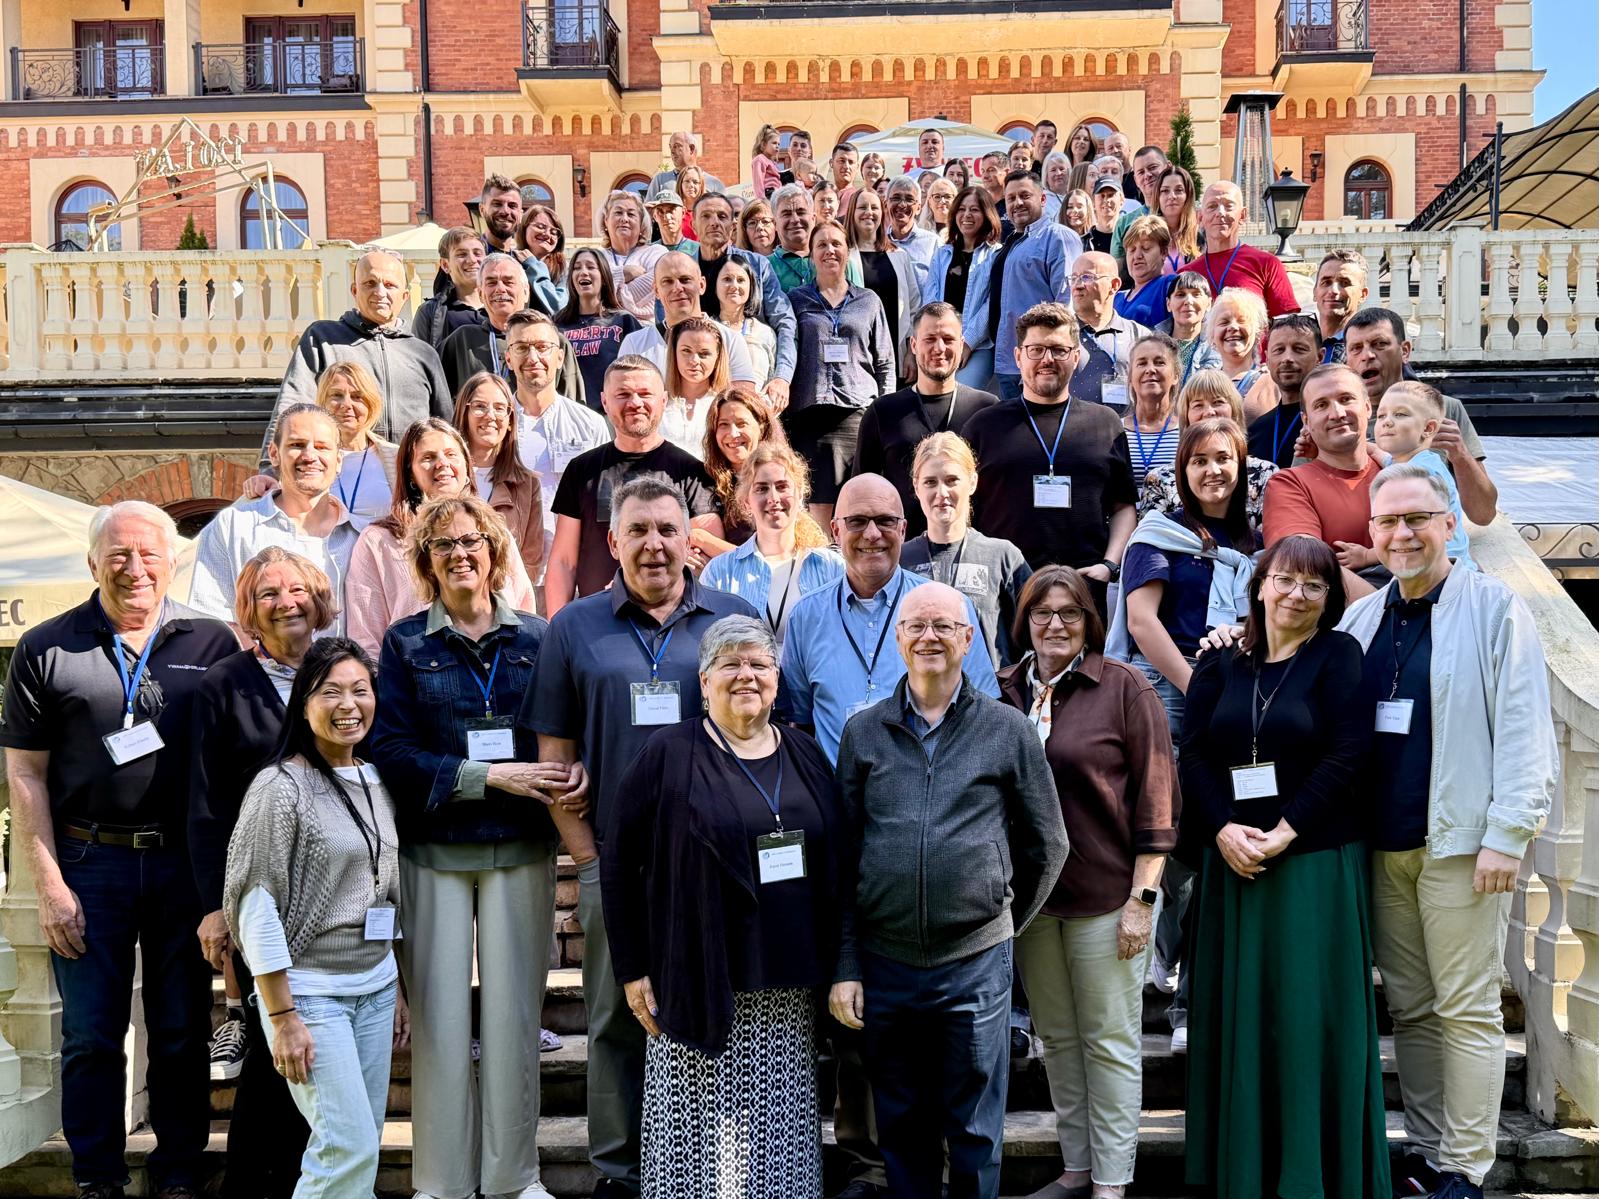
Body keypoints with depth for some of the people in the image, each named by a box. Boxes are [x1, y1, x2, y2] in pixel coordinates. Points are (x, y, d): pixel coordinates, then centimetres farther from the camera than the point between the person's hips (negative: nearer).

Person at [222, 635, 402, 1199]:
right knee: (350, 1146, -9)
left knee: (364, 1143, 9)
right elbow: (257, 907, -14)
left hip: (375, 988, 7)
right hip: (310, 991, -7)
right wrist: (282, 1018, -15)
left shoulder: (375, 783, 9)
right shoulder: (280, 786, -12)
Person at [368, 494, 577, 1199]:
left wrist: (577, 774, -15)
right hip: (434, 850, -1)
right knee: (439, 1014, 3)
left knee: (514, 1010, 5)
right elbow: (392, 750, -6)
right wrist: (492, 777, -15)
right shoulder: (406, 642, 2)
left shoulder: (536, 638, 6)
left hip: (521, 849, 1)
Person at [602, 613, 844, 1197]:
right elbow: (618, 864, -1)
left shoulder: (806, 755, 11)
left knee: (782, 1141, 8)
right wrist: (633, 970, -4)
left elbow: (835, 865, 14)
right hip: (701, 985, -3)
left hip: (789, 989, 4)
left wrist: (834, 970, 10)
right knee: (699, 1130, 0)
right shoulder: (668, 756, -2)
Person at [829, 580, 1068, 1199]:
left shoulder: (1008, 730, 1)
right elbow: (843, 857, 6)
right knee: (900, 1130, 13)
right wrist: (845, 967, 2)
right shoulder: (863, 732, 5)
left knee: (975, 1136, 8)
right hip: (885, 963, 2)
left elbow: (1047, 845, 9)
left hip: (975, 964, -1)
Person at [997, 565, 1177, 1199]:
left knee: (1111, 1042, 3)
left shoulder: (1122, 686, -5)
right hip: (1028, 895, 4)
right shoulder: (1003, 690, 6)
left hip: (1104, 894, -4)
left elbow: (1155, 795, -7)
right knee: (1056, 1039, 13)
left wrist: (1142, 897, -11)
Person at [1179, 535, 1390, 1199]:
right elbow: (1193, 755, 3)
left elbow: (1346, 754, -9)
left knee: (1311, 1014, -1)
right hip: (1232, 864, 3)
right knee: (1238, 1012, 7)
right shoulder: (1220, 666, 10)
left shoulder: (1338, 656, 0)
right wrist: (1225, 830, -13)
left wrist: (1284, 833, -16)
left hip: (1318, 861, -3)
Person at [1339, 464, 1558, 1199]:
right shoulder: (1360, 620, 12)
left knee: (1467, 1011, -1)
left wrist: (1507, 835, -14)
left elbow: (1524, 731, -8)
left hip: (1459, 843, -5)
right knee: (1409, 1008, 11)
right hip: (1381, 844, 5)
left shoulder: (1494, 608, -3)